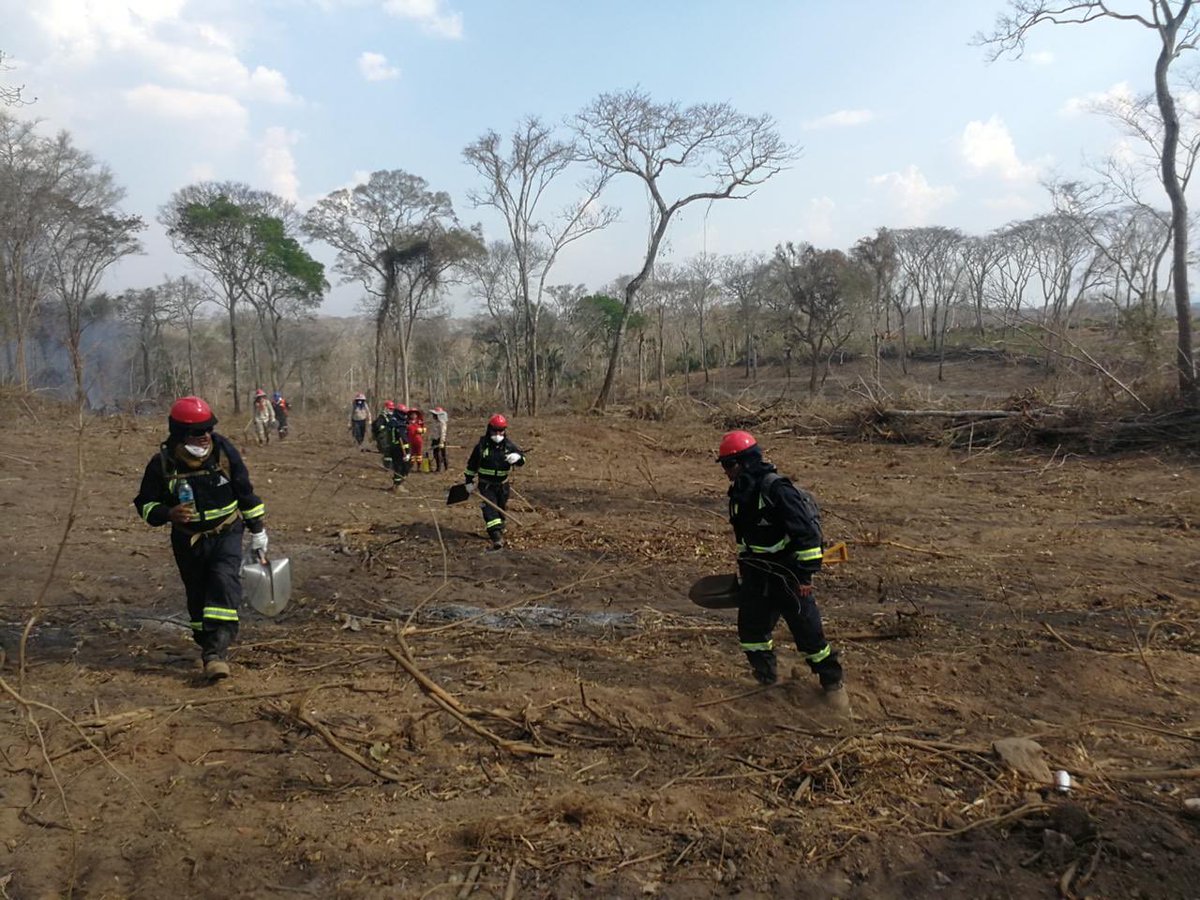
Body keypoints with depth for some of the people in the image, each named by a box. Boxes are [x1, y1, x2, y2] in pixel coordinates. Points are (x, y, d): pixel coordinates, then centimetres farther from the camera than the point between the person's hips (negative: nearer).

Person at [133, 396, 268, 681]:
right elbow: (145, 504, -1)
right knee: (198, 595, 11)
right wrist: (168, 513, -25)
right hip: (188, 540, 1)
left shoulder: (224, 450, -10)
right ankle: (208, 646, 30)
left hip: (227, 533, -1)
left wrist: (257, 529, 8)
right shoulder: (162, 463, -12)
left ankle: (216, 652, -23)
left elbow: (245, 491, 2)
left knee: (225, 583, -20)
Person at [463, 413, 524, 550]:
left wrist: (517, 457, -38)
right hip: (486, 484, -3)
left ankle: (499, 529, 42)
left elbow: (522, 458, -13)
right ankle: (497, 537, -28)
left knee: (501, 509, 16)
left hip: (502, 484, 3)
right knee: (489, 508, -18)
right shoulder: (481, 445, -8)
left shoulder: (508, 445, -5)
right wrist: (469, 481, 3)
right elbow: (472, 464, 1)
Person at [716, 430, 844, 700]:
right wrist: (743, 572, 22)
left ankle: (832, 682, 20)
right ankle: (766, 679, 27)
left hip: (787, 574, -8)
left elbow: (807, 532, -23)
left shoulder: (777, 489, -22)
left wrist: (806, 573, -22)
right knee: (750, 628, 8)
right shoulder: (740, 492, 5)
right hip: (757, 574, 8)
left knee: (807, 630, 1)